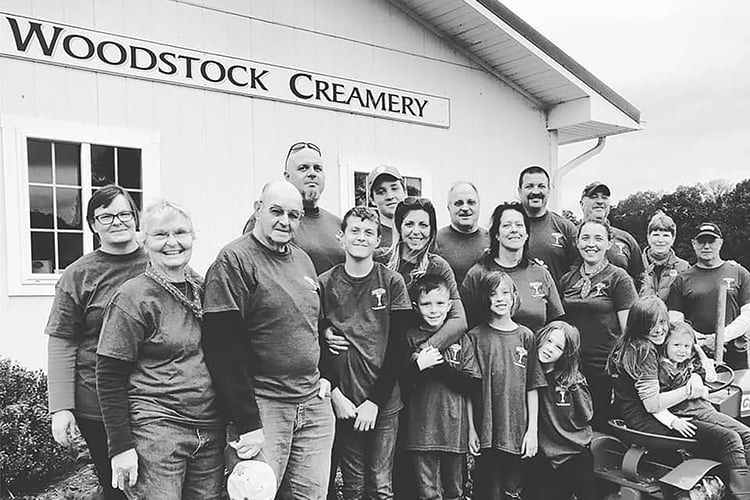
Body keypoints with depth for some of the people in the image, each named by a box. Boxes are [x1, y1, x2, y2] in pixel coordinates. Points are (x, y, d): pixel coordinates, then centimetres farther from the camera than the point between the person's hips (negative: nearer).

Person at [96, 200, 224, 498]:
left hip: (211, 430, 6)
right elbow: (109, 378, -9)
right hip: (156, 430, -5)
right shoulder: (132, 298, -8)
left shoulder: (203, 289, 9)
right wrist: (120, 447, -12)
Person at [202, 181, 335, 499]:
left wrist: (323, 376, 10)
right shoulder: (234, 261, -10)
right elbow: (223, 347, -16)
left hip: (314, 403, 7)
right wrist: (247, 423, -17)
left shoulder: (303, 260, 14)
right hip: (262, 406, -7)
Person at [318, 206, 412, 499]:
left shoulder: (392, 282, -1)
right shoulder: (324, 284, 0)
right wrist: (335, 395, -8)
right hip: (343, 402, 0)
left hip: (384, 402, 0)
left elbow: (398, 346, -3)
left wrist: (375, 401, -8)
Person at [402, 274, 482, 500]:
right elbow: (400, 386, -4)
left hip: (457, 430, 2)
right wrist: (418, 365, -18)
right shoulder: (410, 338, -1)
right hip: (422, 431, -2)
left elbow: (472, 386, 5)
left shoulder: (461, 340, 6)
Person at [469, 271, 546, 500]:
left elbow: (532, 388, 6)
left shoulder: (525, 336, 6)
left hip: (518, 433, 2)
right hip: (486, 435, -2)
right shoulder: (476, 337, -1)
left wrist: (532, 430, 2)